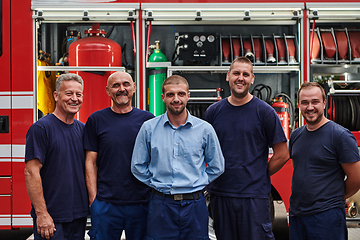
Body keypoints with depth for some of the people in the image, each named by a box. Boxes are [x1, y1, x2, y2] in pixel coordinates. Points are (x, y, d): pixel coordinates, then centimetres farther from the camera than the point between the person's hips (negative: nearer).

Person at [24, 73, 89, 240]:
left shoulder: (83, 129, 10)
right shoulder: (41, 128, -10)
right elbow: (31, 172, -15)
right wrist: (42, 214, -19)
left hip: (79, 214, 6)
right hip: (51, 218, -6)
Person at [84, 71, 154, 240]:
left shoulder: (148, 119, 4)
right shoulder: (96, 120, 3)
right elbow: (90, 162, 2)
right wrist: (93, 198, -4)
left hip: (141, 203, 1)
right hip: (105, 203, -1)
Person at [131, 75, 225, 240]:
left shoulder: (205, 129, 2)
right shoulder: (149, 128, 2)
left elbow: (216, 167, 12)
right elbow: (138, 167, 9)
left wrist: (197, 183, 5)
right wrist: (157, 184, 4)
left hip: (194, 206, 0)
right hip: (161, 206, 0)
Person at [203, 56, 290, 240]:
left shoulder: (264, 112, -2)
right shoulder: (213, 111, 7)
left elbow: (282, 155, 1)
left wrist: (260, 176, 1)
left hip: (254, 196, -3)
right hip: (219, 194, 3)